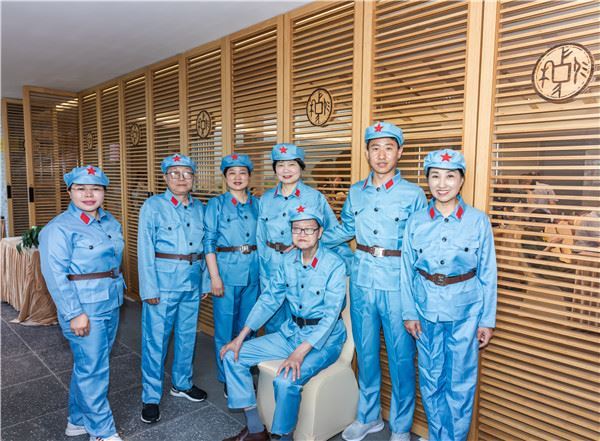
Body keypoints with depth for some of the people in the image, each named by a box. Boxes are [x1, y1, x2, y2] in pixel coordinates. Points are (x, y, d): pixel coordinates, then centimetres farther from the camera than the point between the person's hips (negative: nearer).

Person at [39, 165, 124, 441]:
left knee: (89, 365, 19)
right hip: (84, 308, -7)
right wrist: (74, 313, -19)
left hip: (111, 304, 7)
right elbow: (55, 275, -17)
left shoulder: (111, 222, 8)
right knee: (92, 369, 3)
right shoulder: (59, 228, -13)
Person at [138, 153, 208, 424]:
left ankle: (182, 384, 36)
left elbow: (203, 246, 11)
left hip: (192, 281, 5)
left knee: (187, 335, 16)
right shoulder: (153, 206, -5)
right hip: (164, 280, -5)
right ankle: (151, 397, 19)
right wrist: (149, 288, -12)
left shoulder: (199, 207, 9)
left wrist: (204, 280, 8)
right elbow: (145, 249, -9)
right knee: (156, 339, 2)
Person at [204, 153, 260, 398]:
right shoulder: (216, 204, -1)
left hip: (253, 270, 4)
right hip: (226, 269, -3)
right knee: (225, 327, 4)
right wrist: (215, 276, -11)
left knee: (247, 325, 13)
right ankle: (227, 379, 21)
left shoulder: (257, 204, 9)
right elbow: (209, 242, -5)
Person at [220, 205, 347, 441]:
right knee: (233, 355, -1)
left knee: (285, 380, -32)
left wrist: (299, 353, -30)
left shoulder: (334, 264, -16)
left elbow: (330, 315, -21)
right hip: (290, 332, 7)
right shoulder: (288, 261, 2)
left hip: (324, 338, -6)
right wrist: (241, 337, -1)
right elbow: (269, 300, 6)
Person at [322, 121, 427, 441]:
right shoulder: (356, 192, 7)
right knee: (365, 352, 16)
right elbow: (345, 229, 16)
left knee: (401, 357, 7)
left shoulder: (413, 194, -5)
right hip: (362, 280, 4)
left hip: (397, 284, -3)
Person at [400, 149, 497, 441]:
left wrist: (487, 319, -1)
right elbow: (407, 271, 2)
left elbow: (487, 274, -2)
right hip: (426, 311, 2)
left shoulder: (478, 221, -6)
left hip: (465, 312, -1)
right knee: (431, 381, 14)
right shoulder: (416, 222, -2)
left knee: (460, 383, 8)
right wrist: (409, 313, 0)